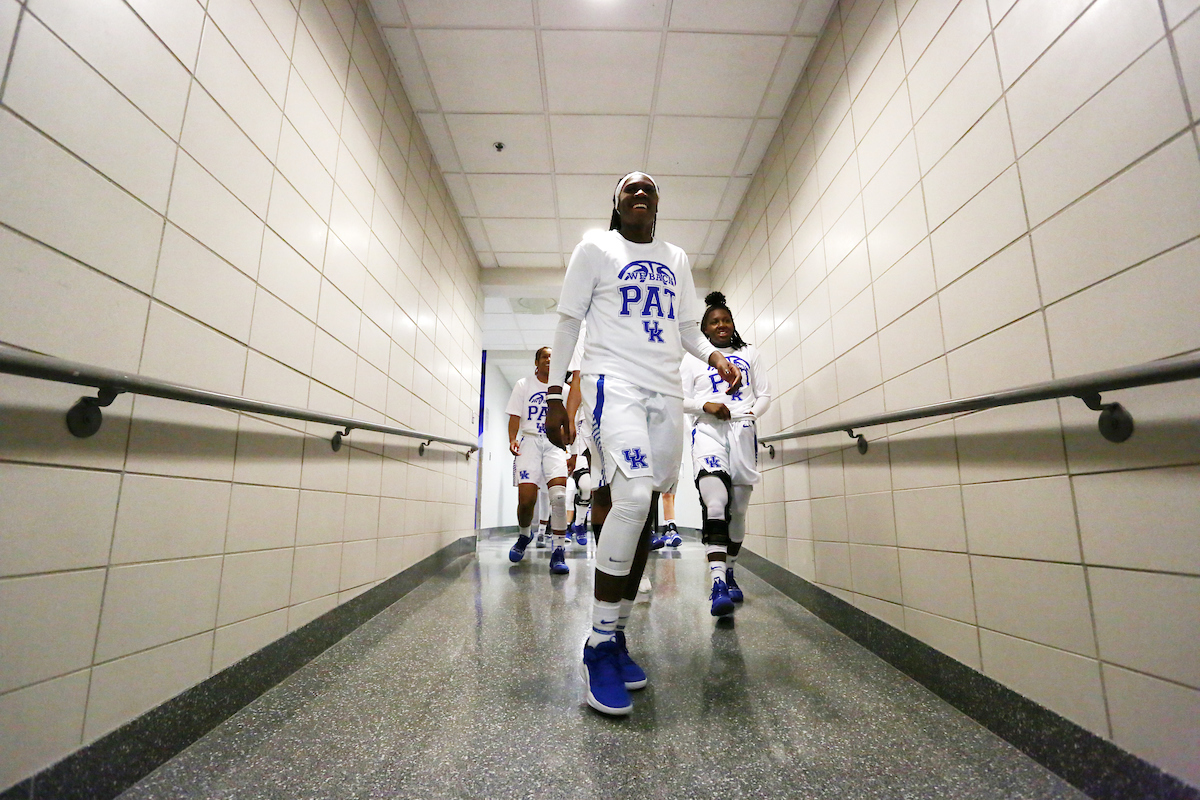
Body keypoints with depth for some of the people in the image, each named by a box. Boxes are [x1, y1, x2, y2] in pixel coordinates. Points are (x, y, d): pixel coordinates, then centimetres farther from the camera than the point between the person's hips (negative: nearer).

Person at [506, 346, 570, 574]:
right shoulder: (524, 385, 12)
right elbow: (515, 417, 6)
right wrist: (512, 439, -12)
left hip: (554, 444, 1)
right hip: (529, 440, -1)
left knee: (559, 495, -19)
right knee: (526, 498, -11)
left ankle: (558, 553, -11)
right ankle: (524, 535, 22)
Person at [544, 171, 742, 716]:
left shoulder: (676, 259, 22)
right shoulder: (595, 247, 9)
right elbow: (568, 321, 5)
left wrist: (713, 356, 1)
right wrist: (554, 397, -2)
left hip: (666, 392, 5)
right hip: (613, 381, -5)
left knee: (644, 509, 3)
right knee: (633, 497, -24)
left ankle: (616, 634, 16)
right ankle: (599, 646, -9)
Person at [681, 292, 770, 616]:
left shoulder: (749, 353, 22)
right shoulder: (693, 358, 17)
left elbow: (764, 394, 16)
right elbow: (682, 398, 8)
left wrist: (752, 413, -4)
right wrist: (706, 405, -10)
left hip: (743, 432, 3)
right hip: (708, 431, -2)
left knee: (738, 508, 6)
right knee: (715, 502, -21)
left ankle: (728, 573, 24)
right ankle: (718, 585, -24)